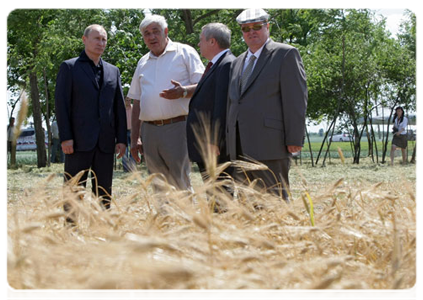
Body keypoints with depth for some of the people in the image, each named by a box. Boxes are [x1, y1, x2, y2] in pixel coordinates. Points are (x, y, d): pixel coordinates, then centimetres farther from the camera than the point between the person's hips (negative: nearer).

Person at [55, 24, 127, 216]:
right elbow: (61, 104, -2)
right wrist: (65, 137, -12)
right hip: (79, 141, -4)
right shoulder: (69, 67, 5)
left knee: (103, 193, 5)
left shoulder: (113, 71, 17)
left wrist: (122, 139, 6)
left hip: (105, 142, 4)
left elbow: (119, 107, 14)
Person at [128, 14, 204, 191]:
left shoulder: (184, 53, 5)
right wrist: (134, 139, 16)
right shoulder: (143, 62, 20)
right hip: (149, 130, 5)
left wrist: (183, 91, -23)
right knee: (159, 187, 7)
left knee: (180, 184, -10)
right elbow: (137, 102, 21)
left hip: (177, 128, -5)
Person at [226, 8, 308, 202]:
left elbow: (296, 99, -6)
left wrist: (294, 140, -13)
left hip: (270, 143, -7)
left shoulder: (286, 55, 0)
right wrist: (228, 140, 17)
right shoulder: (238, 63, 22)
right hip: (241, 147, 7)